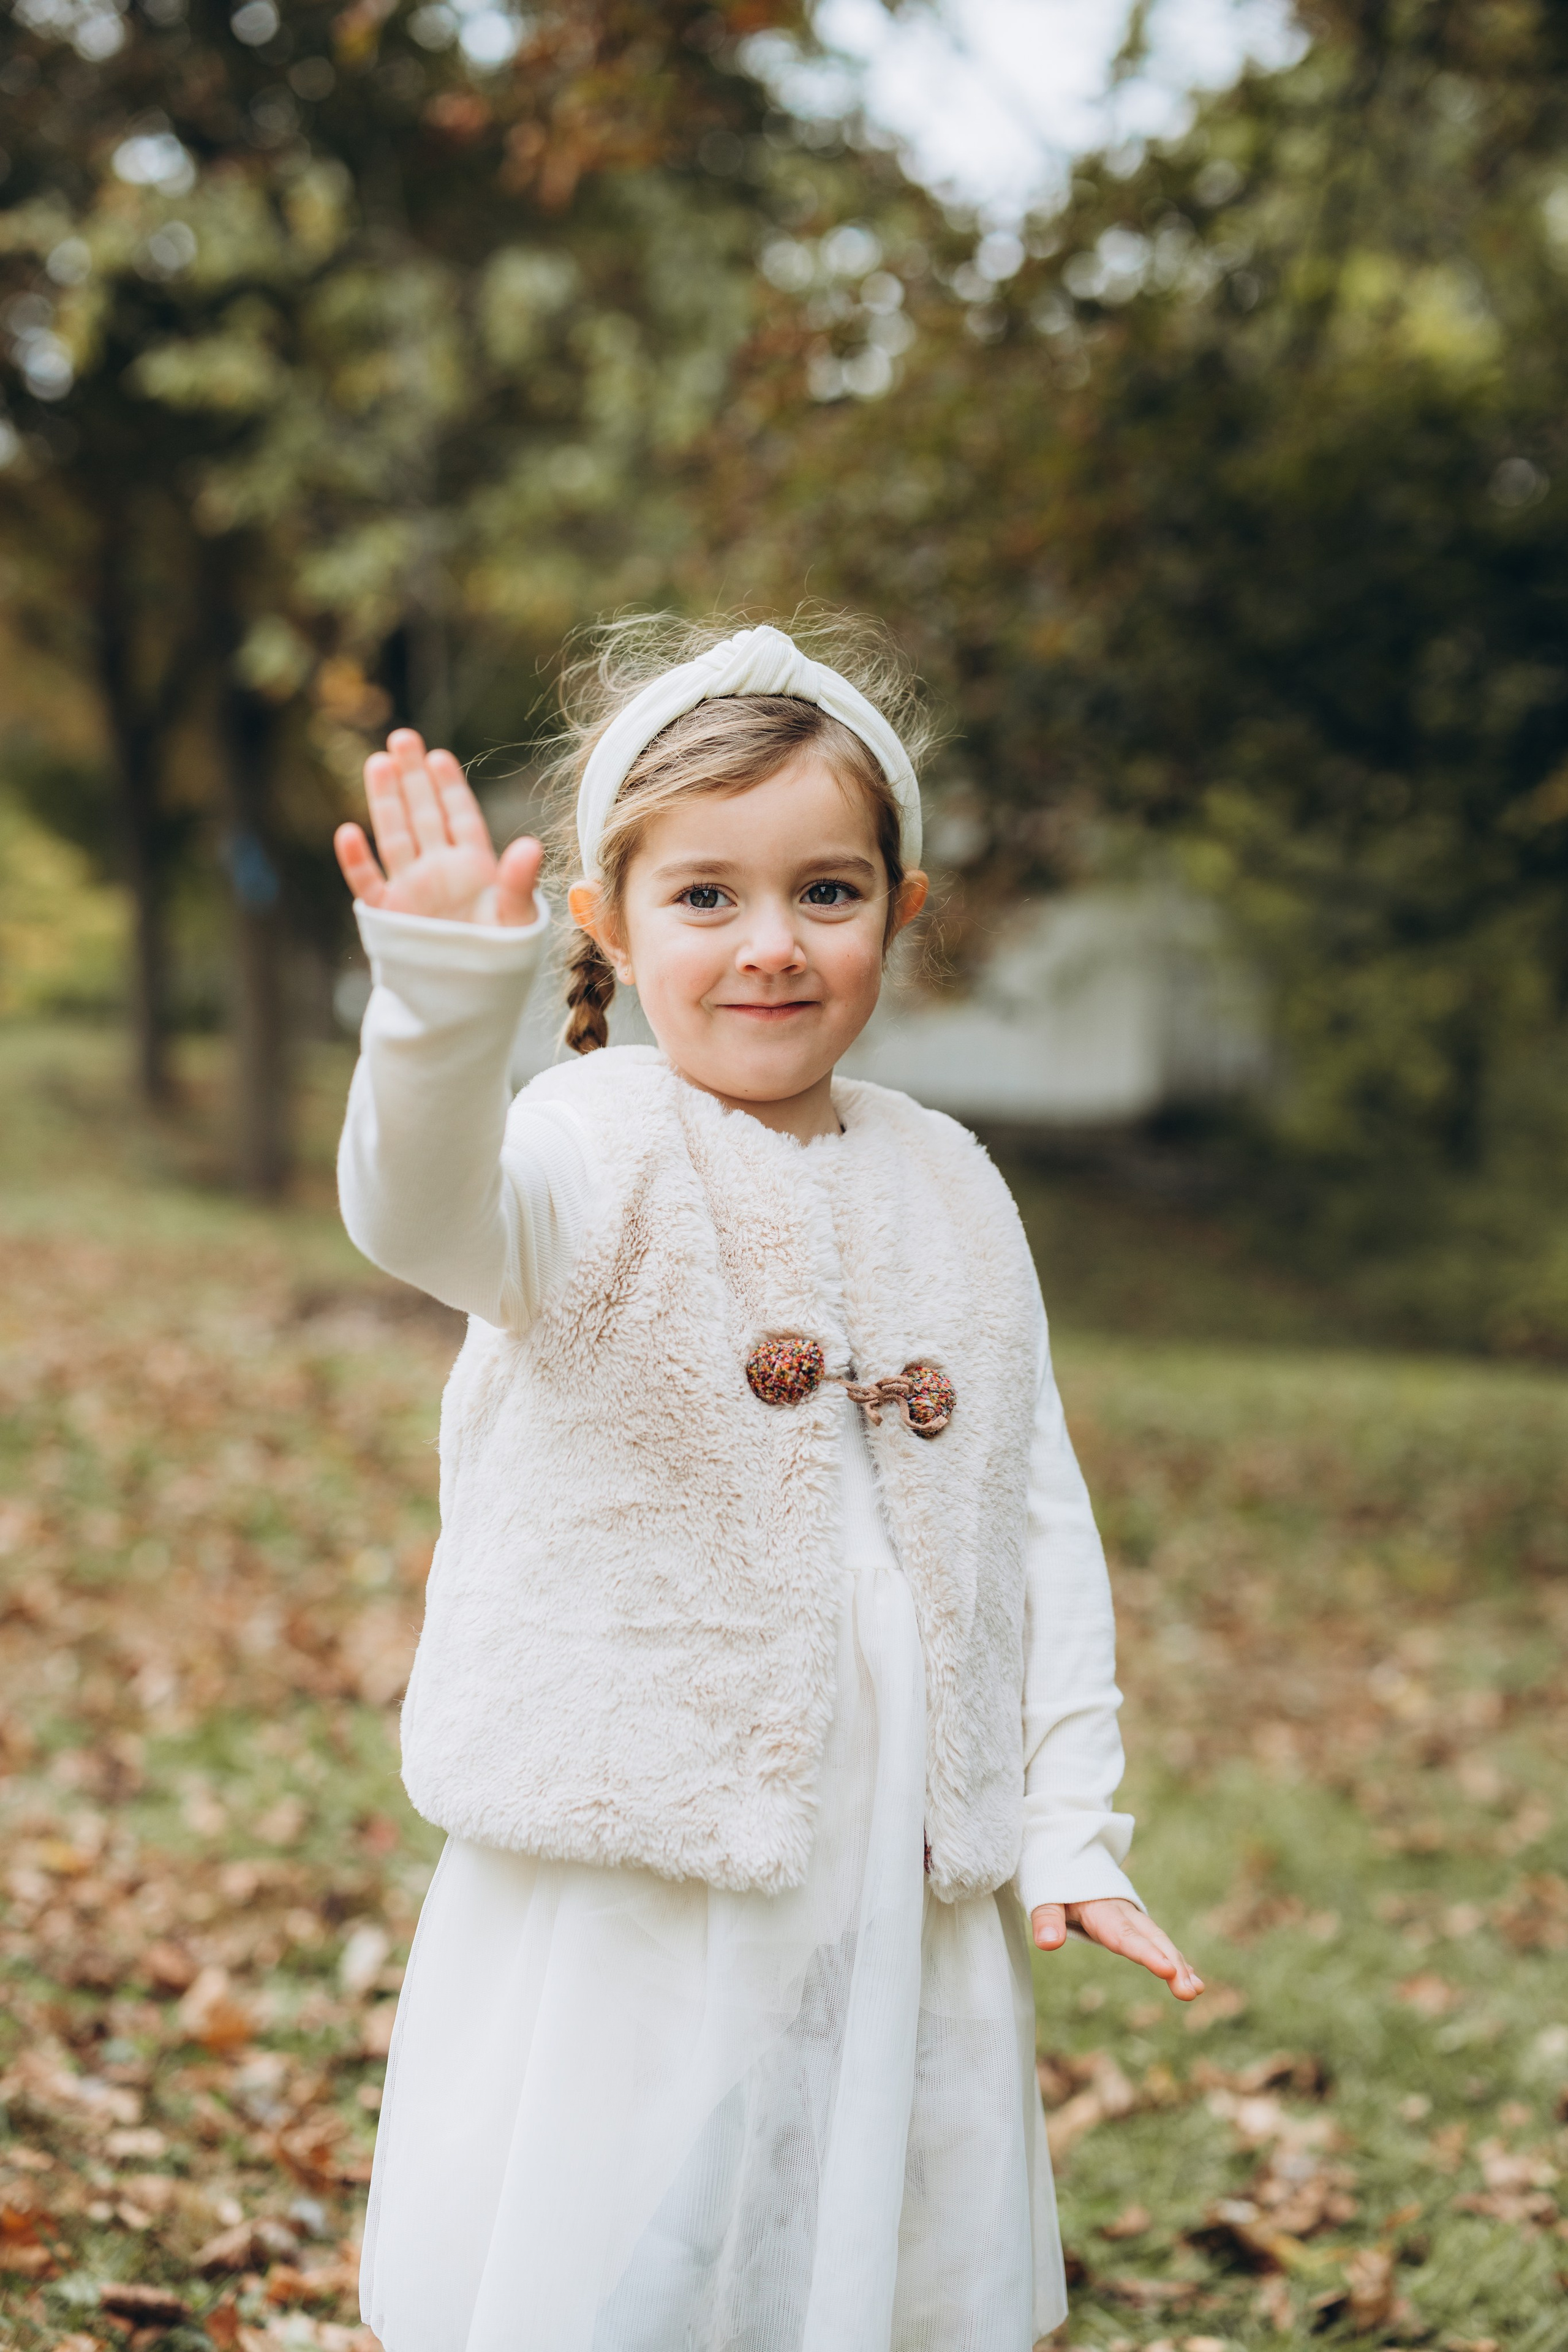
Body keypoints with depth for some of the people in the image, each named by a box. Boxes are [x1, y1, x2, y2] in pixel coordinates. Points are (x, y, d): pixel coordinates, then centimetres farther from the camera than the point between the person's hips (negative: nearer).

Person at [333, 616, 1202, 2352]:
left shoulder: (950, 1192, 6)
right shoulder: (594, 1153, -10)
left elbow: (1039, 1519, 11)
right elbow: (427, 1213, -34)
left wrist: (1073, 1833, 6)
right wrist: (447, 1003, -54)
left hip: (912, 1885, 5)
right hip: (629, 1878, -4)